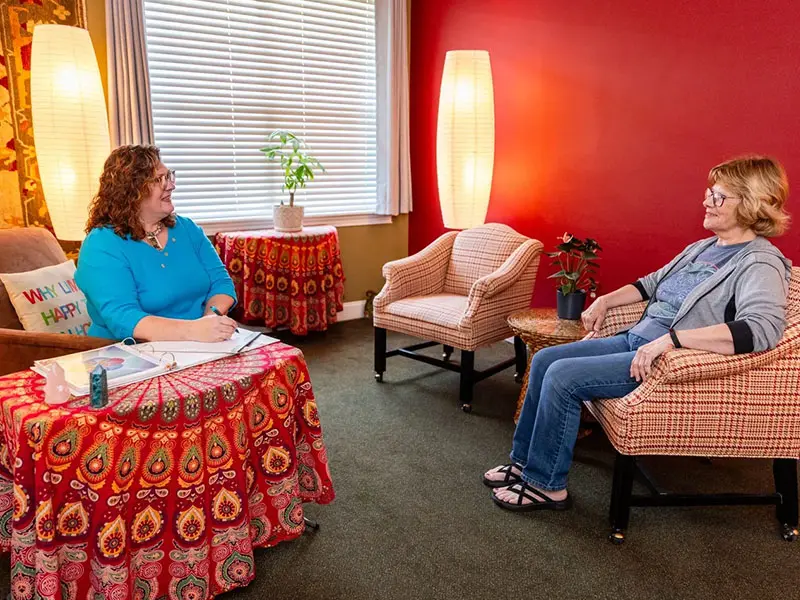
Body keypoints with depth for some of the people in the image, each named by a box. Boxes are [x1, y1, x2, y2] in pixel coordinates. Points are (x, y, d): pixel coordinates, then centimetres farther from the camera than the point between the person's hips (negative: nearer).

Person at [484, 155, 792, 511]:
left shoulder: (760, 263, -12)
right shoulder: (702, 248, 15)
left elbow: (763, 328, -31)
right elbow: (652, 283, 29)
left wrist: (669, 338, -36)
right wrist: (605, 301, 14)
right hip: (634, 340, 9)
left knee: (562, 376, -22)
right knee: (544, 360, 2)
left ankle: (546, 485, -5)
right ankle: (524, 462, 14)